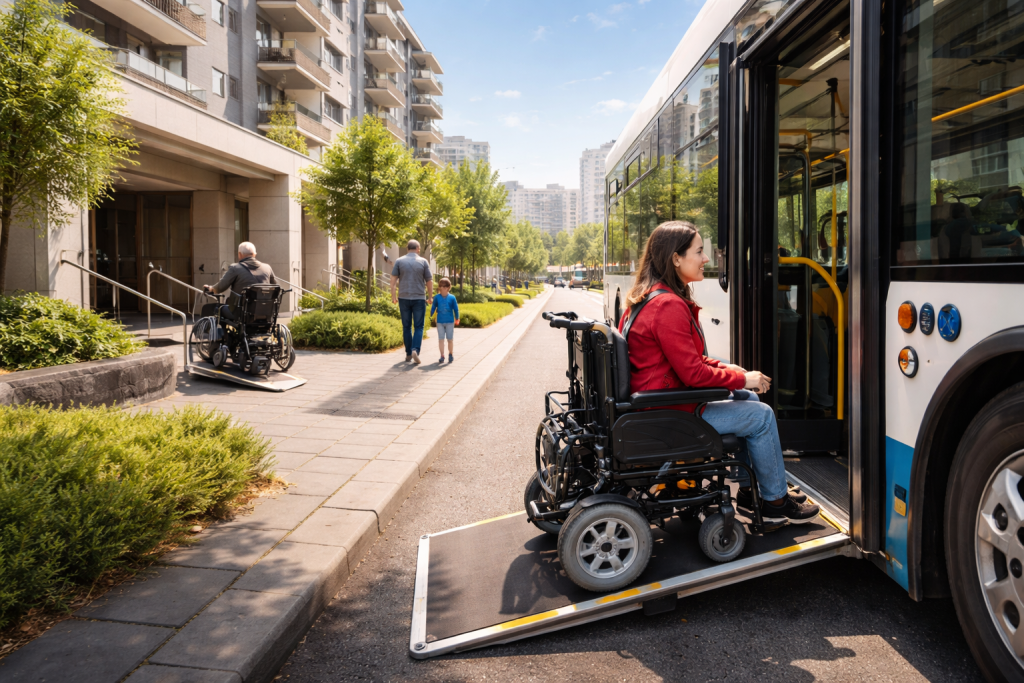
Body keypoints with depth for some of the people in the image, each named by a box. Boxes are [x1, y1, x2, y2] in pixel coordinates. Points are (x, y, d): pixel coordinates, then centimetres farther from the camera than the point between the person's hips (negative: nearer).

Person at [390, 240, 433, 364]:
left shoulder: (399, 261, 2)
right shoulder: (423, 262, 0)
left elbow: (393, 280, -2)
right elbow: (429, 281, 2)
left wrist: (393, 296, 3)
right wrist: (430, 297, 12)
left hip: (403, 298, 1)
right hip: (419, 298, -1)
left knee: (406, 327, 10)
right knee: (418, 327, 3)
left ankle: (408, 354, 14)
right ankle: (415, 350, -17)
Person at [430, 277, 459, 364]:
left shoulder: (452, 297, -5)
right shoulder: (437, 297, -3)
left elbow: (456, 308, 3)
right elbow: (433, 307, 8)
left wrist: (457, 319, 9)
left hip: (450, 322, -1)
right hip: (440, 322, 1)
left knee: (450, 339, 7)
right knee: (441, 339, 0)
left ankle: (451, 355, 25)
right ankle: (442, 357, 6)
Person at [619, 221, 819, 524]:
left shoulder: (650, 297, 10)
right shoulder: (669, 306, -24)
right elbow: (692, 372, -24)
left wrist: (726, 368, 7)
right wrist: (742, 379, -11)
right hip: (671, 414, -11)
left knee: (748, 400, 19)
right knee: (761, 415, -2)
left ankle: (749, 490, 26)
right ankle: (775, 501, 17)